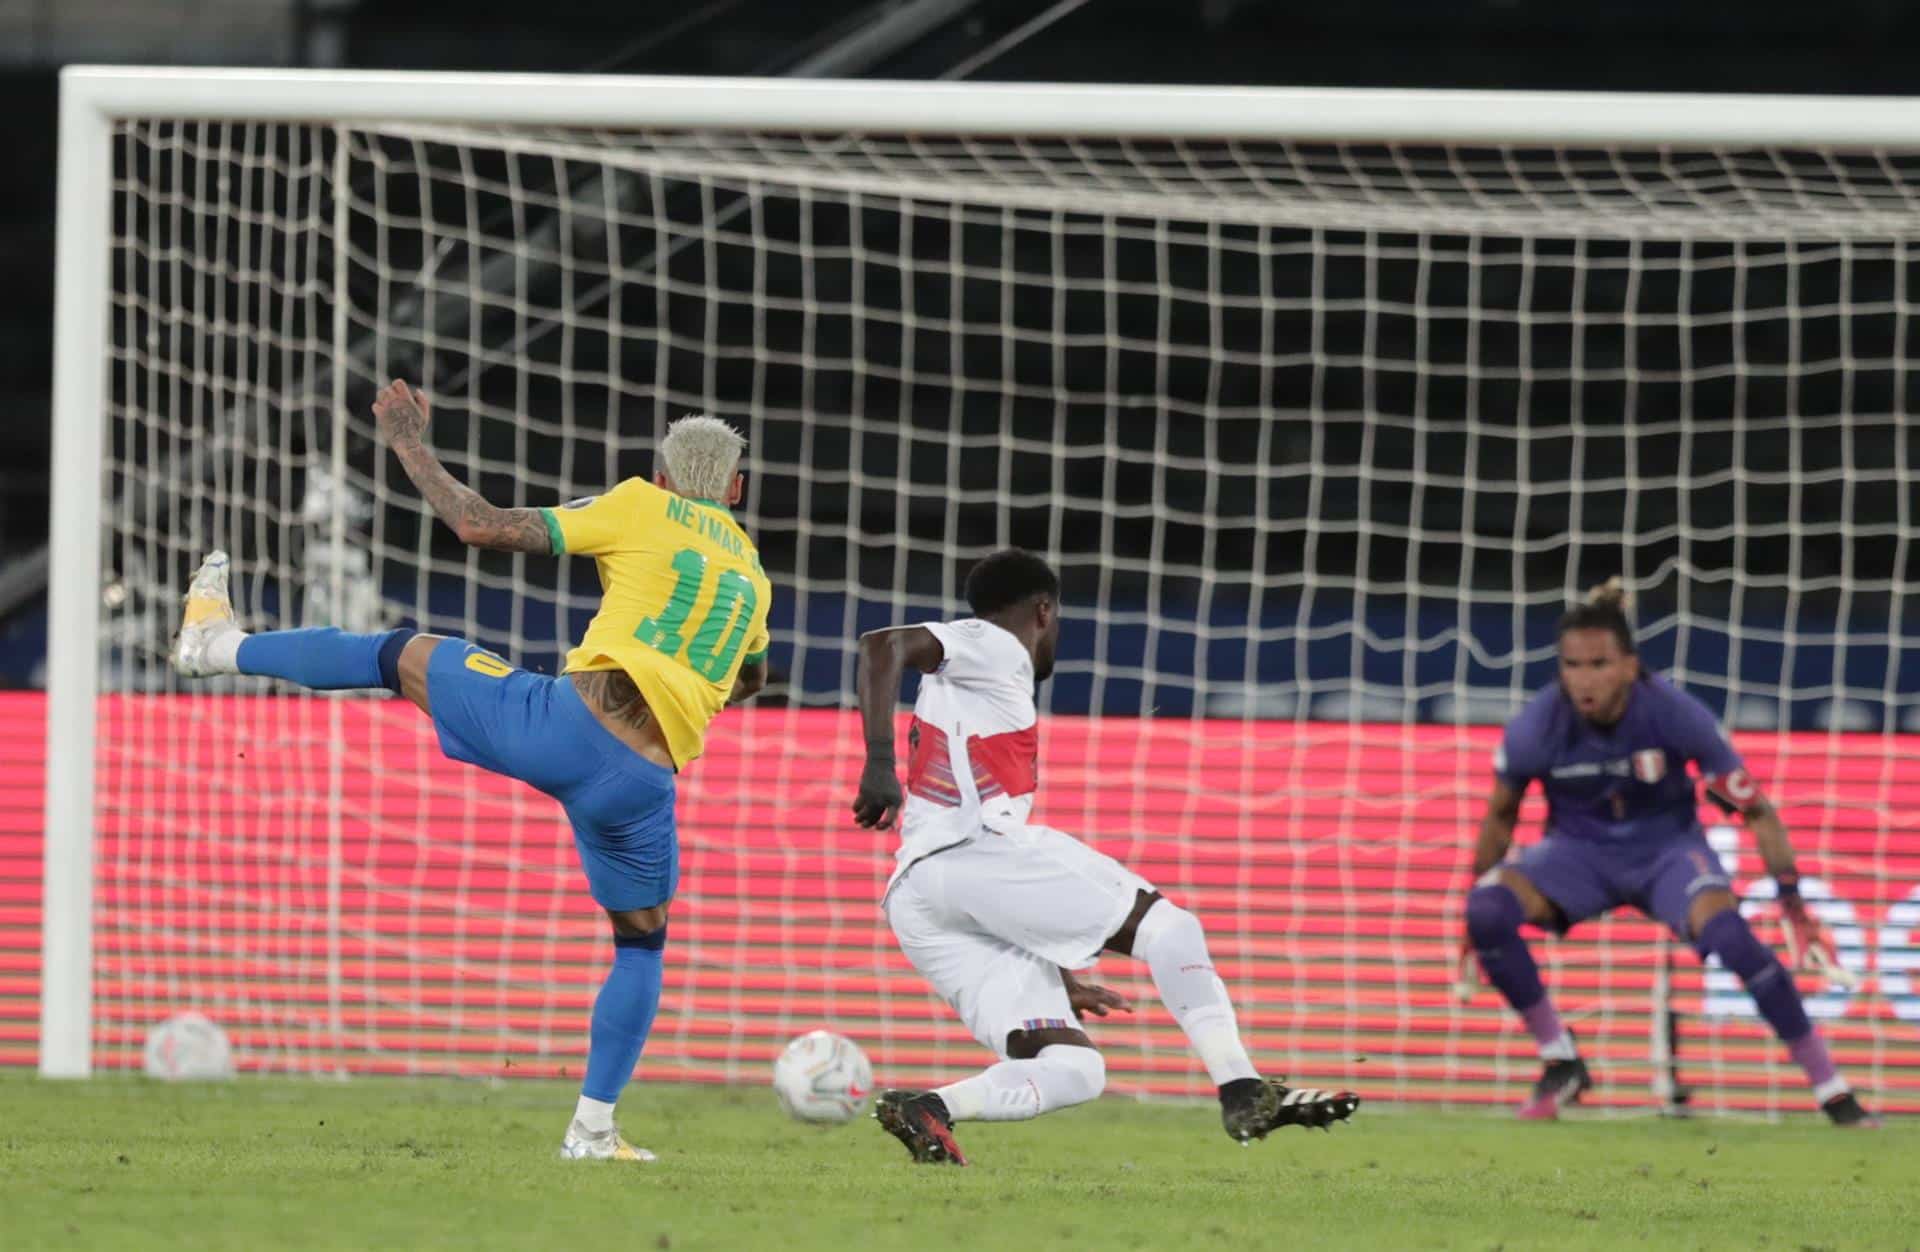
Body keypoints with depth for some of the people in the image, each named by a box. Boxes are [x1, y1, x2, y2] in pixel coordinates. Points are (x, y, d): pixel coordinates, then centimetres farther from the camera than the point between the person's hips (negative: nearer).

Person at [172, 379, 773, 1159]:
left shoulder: (640, 509, 8)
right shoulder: (751, 571, 22)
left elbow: (482, 526, 3)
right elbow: (748, 678, 42)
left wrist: (411, 449, 15)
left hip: (574, 718, -3)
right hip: (644, 782, 3)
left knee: (406, 657, 20)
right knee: (641, 941, 24)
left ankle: (218, 642, 35)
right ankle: (593, 1130, 19)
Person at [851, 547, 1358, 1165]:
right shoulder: (994, 649, 9)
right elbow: (882, 645, -10)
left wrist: (1057, 981, 38)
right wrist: (879, 763, -23)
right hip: (972, 851, -8)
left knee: (1071, 1070, 1)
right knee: (1165, 925, -2)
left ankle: (927, 1109, -20)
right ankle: (1243, 1092, -15)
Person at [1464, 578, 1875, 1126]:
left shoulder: (1676, 716, -24)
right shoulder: (1534, 730, -21)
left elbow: (1756, 812, -13)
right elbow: (1500, 815, 1)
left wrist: (1794, 905, -15)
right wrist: (1475, 902, 6)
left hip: (1667, 848, -2)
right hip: (1580, 850, 2)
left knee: (1729, 933, -33)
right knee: (1486, 909, -27)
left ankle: (1832, 1091, -19)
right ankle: (1560, 1062, -8)